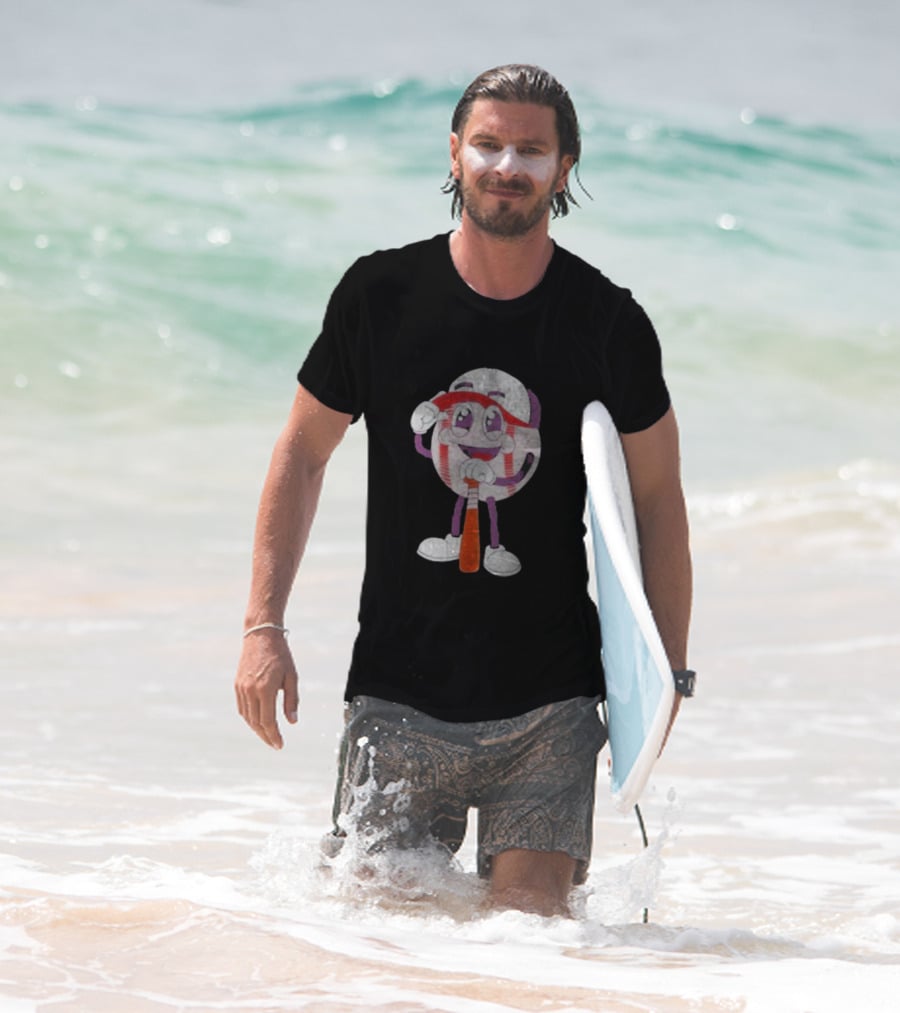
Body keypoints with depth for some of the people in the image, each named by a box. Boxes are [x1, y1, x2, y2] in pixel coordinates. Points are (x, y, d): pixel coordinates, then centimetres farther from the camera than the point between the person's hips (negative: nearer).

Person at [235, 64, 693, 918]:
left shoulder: (608, 325, -3)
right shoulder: (379, 295, -1)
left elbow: (657, 497, 7)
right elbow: (302, 454, 8)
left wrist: (665, 674, 1)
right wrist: (263, 626, 1)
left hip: (548, 704, 0)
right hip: (398, 696, 1)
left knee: (532, 918, -7)